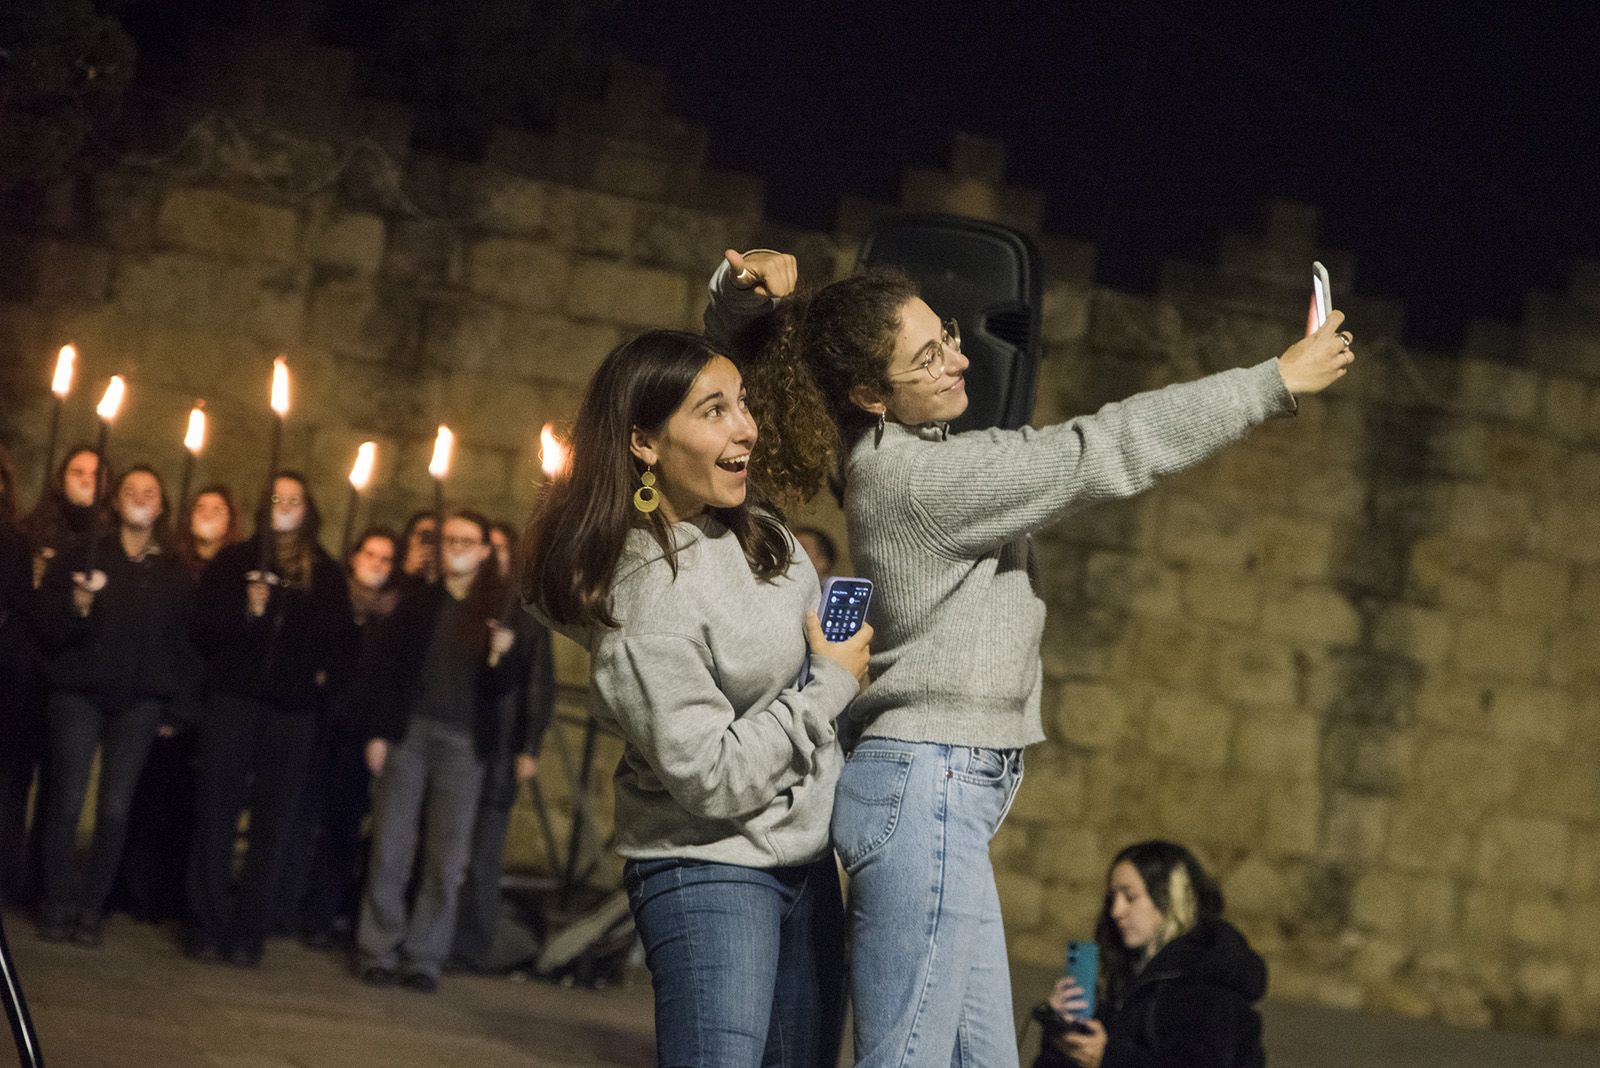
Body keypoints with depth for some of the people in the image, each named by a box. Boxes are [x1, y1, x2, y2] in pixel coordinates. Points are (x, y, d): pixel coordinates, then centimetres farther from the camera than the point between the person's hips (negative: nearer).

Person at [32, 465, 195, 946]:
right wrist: (77, 607, -20)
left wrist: (175, 702, 3)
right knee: (67, 801, -7)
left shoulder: (174, 572, 11)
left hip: (139, 703, 2)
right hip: (80, 694, -2)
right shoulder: (83, 558, 4)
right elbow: (47, 629, 0)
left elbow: (183, 641, 12)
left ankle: (91, 907, 6)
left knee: (115, 809, -4)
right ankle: (54, 906, 3)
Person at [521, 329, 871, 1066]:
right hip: (710, 868, -9)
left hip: (809, 858, 9)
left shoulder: (749, 521, -1)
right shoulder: (642, 606, -25)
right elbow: (714, 780, -24)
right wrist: (831, 685, -17)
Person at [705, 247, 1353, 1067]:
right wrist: (1278, 381, -11)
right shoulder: (926, 477, -17)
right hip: (925, 789, -10)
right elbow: (1105, 451, -16)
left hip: (940, 790, 10)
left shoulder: (887, 454, 9)